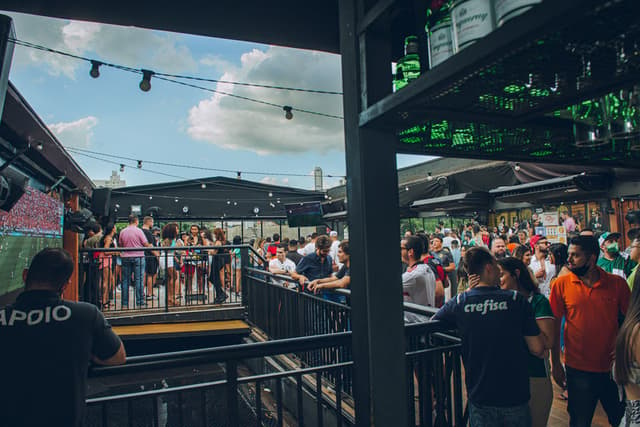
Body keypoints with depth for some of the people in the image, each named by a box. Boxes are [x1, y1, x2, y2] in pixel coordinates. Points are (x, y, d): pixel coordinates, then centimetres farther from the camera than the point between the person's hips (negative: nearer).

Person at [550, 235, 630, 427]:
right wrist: (555, 364, 0)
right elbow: (555, 325, -1)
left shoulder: (617, 283, -4)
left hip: (612, 368, 1)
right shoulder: (561, 283, -6)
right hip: (578, 369, -1)